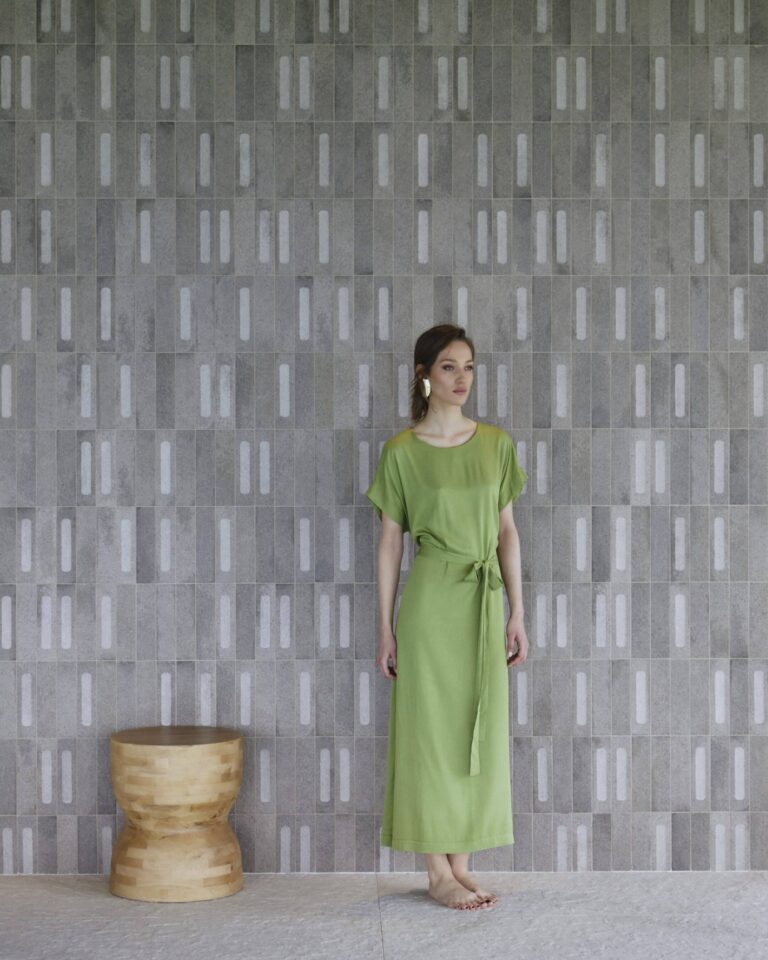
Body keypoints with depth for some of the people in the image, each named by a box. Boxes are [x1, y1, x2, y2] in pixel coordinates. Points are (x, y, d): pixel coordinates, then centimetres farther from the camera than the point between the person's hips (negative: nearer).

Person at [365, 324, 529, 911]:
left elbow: (507, 531, 9)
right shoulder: (402, 452, -3)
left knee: (479, 733, 7)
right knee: (431, 731, 0)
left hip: (485, 602, 4)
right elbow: (390, 542, 0)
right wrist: (386, 627, -2)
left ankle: (461, 865, 18)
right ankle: (438, 873, 10)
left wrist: (517, 613, 5)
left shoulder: (496, 444, 7)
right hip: (431, 599, -4)